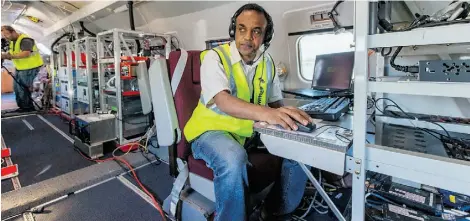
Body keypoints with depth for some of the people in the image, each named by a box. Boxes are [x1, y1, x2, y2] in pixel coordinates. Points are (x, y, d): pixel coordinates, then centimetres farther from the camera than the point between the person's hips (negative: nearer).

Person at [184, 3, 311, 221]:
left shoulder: (267, 62, 3)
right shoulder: (215, 57, -15)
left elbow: (276, 102, 9)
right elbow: (224, 102, -32)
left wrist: (288, 115, -16)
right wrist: (265, 113, -51)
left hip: (251, 130, 6)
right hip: (214, 130, -5)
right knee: (233, 160, -38)